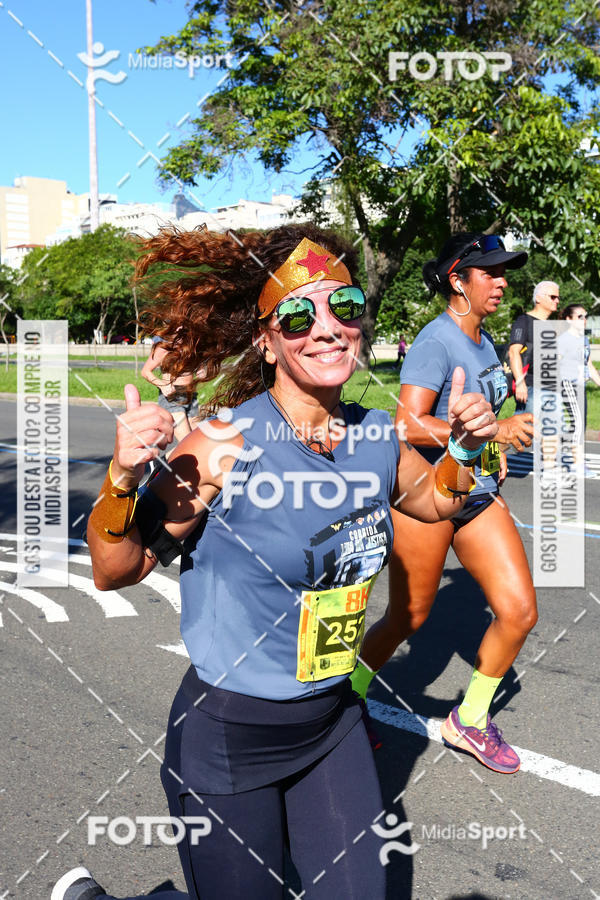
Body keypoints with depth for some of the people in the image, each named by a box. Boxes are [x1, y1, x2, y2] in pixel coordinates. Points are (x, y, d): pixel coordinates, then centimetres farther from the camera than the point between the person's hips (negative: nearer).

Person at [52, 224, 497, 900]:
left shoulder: (377, 437, -7)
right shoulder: (226, 445, -23)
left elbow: (436, 500, 15)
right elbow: (116, 572, -18)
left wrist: (465, 447, -3)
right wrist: (123, 479, -35)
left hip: (334, 724, 6)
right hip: (227, 735, -5)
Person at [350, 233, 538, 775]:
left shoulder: (483, 342, 11)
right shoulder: (436, 339, -16)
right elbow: (409, 425, -26)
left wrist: (492, 457, 14)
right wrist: (496, 431, -27)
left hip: (477, 495, 8)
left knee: (519, 612, 2)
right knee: (407, 618, 6)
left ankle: (470, 720, 22)